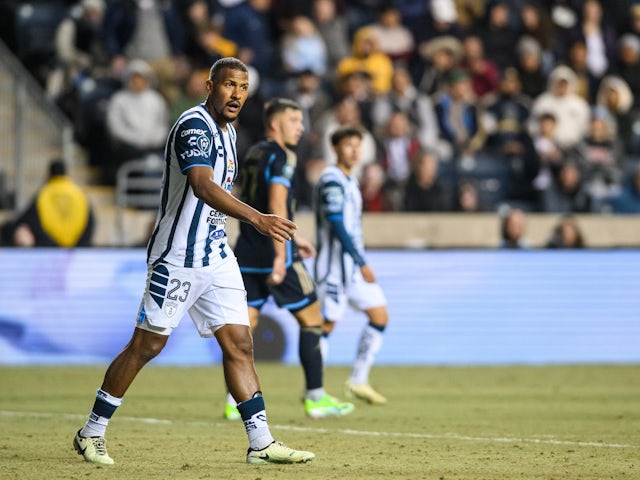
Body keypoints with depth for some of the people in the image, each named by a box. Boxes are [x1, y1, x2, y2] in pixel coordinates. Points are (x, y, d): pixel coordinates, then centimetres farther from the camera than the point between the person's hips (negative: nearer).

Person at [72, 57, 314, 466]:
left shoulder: (227, 131, 13)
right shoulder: (195, 126, -17)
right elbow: (202, 186, -34)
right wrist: (257, 218, -45)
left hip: (217, 256, 8)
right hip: (177, 259, -8)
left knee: (239, 342, 2)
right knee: (147, 344, -2)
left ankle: (261, 443, 3)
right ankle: (92, 433, 10)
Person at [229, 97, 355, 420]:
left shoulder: (253, 155, 17)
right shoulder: (281, 156, -10)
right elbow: (276, 206, -21)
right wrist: (281, 255, -24)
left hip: (248, 254, 8)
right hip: (274, 254, -8)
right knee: (311, 319, 2)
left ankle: (234, 401, 1)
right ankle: (315, 398, 2)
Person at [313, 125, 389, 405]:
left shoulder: (349, 180, 15)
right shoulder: (331, 180, -14)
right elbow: (336, 225, -22)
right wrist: (362, 263, -24)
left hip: (355, 263, 9)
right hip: (335, 263, -9)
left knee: (380, 315, 6)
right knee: (328, 323, -6)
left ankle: (358, 381, 12)